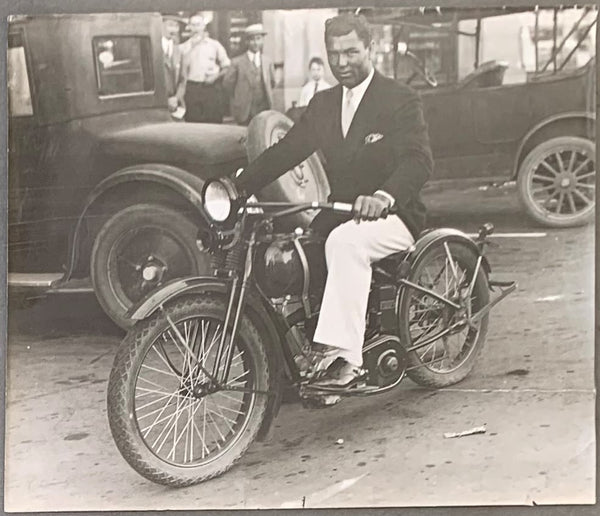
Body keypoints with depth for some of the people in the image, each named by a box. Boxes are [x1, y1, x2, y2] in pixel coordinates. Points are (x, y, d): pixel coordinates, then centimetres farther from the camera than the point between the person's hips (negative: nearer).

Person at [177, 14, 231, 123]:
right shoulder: (184, 47, 9)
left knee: (214, 121, -4)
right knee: (193, 122, -3)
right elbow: (183, 67, -3)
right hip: (192, 88, 0)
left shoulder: (214, 44, 9)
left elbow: (226, 66, 12)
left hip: (211, 88, 0)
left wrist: (216, 76, -4)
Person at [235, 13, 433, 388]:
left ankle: (344, 359, -42)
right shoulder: (323, 104, 15)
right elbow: (284, 152, 10)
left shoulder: (401, 101, -5)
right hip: (339, 216, 7)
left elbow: (419, 160, -21)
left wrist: (383, 196, -41)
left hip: (393, 216, -6)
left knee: (345, 240, -37)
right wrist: (238, 187, -5)